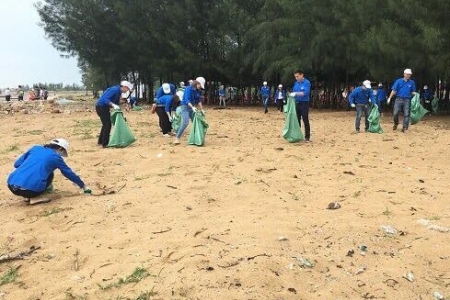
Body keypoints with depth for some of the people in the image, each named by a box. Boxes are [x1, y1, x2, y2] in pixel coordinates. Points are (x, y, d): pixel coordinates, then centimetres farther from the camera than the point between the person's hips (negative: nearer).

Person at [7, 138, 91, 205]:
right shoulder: (56, 157, 9)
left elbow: (17, 164, 19)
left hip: (11, 185, 5)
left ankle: (28, 196, 14)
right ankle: (34, 198, 2)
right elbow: (69, 173, 18)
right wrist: (83, 186, 30)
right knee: (49, 174, 20)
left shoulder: (36, 148, 19)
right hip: (30, 190, -5)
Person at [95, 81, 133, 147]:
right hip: (101, 106, -10)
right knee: (107, 125, -9)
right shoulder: (115, 90, -20)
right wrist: (113, 105, -38)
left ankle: (100, 141, 31)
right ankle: (105, 144, -5)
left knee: (106, 124, 19)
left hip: (104, 107, 10)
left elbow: (117, 103, 19)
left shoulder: (119, 92, 11)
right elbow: (105, 99, -28)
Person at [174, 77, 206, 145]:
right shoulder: (189, 89, -19)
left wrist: (202, 109, 6)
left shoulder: (198, 91, 3)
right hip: (185, 107, -8)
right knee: (185, 123, -21)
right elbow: (187, 100, -29)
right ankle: (177, 138, -17)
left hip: (192, 108, 8)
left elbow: (199, 101, 12)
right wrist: (192, 107, -42)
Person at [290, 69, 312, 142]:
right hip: (297, 103, 6)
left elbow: (305, 93, -21)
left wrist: (296, 93, -27)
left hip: (304, 104, -6)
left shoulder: (307, 82, -9)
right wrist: (291, 94, -7)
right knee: (297, 120, 12)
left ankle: (307, 137, 2)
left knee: (306, 121, -3)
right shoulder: (296, 83, 11)